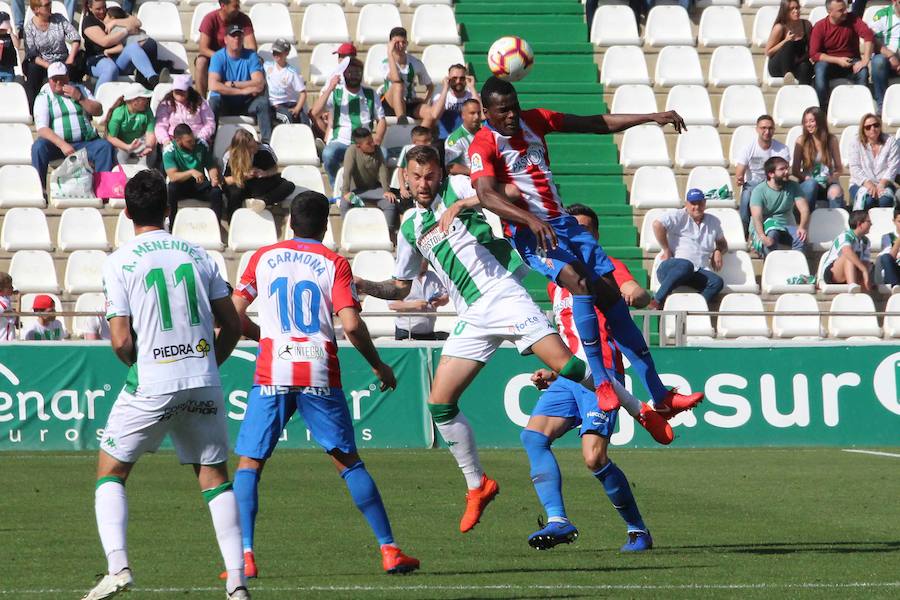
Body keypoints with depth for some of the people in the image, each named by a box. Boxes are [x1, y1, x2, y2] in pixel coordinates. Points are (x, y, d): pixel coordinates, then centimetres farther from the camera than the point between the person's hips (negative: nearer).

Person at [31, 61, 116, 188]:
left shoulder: (79, 89, 18)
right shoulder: (43, 98, 6)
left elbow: (98, 111, 9)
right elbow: (42, 129, -8)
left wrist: (79, 98, -6)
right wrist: (62, 145, -23)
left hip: (86, 143, 2)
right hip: (57, 143, -2)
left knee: (106, 146, -25)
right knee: (38, 147, -32)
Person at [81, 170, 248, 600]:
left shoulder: (119, 263, -4)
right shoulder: (197, 255, 7)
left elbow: (121, 341, -9)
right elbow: (232, 326, 8)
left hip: (151, 386, -3)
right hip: (204, 385, 3)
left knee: (110, 471, 11)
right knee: (215, 476, 12)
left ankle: (117, 565, -7)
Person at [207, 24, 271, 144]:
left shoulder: (251, 56, -2)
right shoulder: (218, 57, -7)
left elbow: (259, 83, -14)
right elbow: (213, 85, -23)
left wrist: (233, 84, -19)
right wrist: (242, 90, -23)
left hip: (245, 104, 2)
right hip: (224, 103, -2)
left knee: (262, 102, -26)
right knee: (213, 102, -33)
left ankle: (267, 141, -26)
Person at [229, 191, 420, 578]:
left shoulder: (263, 257, 8)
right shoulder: (334, 263, 3)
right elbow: (351, 326, -7)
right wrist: (378, 366, 8)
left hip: (271, 372, 0)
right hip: (320, 374, 0)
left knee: (249, 463, 7)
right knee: (348, 462, 9)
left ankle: (244, 555, -7)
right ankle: (389, 550, 7)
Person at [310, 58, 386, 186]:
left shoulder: (371, 95, 15)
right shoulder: (334, 94, 8)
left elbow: (381, 121, 13)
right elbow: (315, 113, -6)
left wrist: (376, 141, -6)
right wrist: (329, 89, -12)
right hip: (340, 142, -1)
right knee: (328, 154, -36)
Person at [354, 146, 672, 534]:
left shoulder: (456, 188, 2)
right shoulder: (410, 229, 18)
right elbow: (401, 287, 27)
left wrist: (460, 205, -23)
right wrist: (365, 286, 10)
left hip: (501, 295, -6)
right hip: (472, 319, 6)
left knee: (566, 365, -18)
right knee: (439, 403, -2)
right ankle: (478, 486, 12)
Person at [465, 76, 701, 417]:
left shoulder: (534, 120, 8)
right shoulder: (483, 144, -12)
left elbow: (596, 124, 14)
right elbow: (487, 195, -28)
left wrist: (652, 118, 9)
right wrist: (530, 219, -43)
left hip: (562, 223, 7)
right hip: (528, 233, -7)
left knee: (612, 296, 1)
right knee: (580, 281, -31)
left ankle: (659, 396, 4)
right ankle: (600, 382, -27)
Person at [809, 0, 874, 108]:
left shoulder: (852, 19, -5)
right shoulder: (819, 27, -7)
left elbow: (868, 35, -18)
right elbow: (814, 54, -9)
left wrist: (865, 60, -29)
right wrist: (837, 60, -19)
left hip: (851, 63, 1)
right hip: (830, 62, -1)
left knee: (863, 72, -31)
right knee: (820, 68, -34)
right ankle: (822, 110, -28)